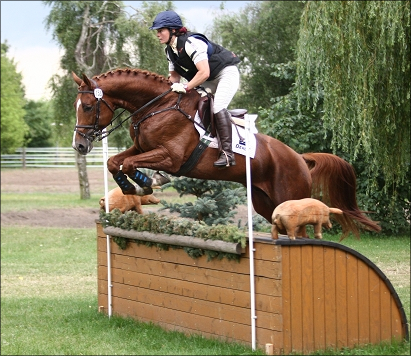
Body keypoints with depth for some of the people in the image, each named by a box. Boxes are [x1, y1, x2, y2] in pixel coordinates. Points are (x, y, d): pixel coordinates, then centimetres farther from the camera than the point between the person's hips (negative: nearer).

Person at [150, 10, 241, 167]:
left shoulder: (191, 43, -28)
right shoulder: (170, 50, 0)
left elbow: (204, 72, -34)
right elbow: (174, 76, 9)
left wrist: (186, 88, -32)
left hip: (227, 73, -10)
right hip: (209, 81, 10)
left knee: (218, 106, -28)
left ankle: (227, 153, -30)